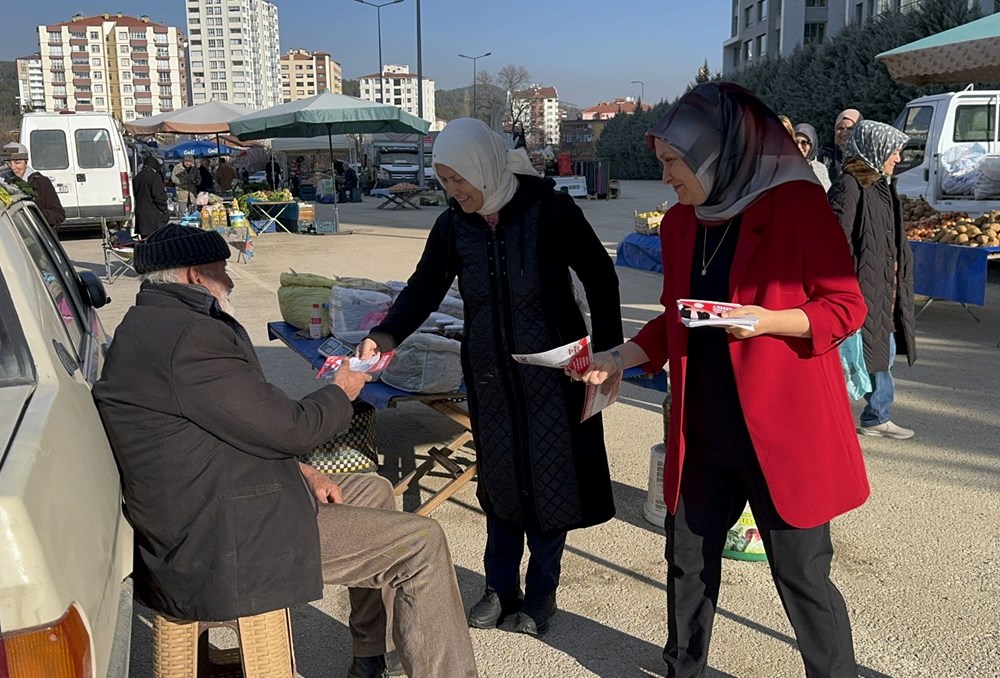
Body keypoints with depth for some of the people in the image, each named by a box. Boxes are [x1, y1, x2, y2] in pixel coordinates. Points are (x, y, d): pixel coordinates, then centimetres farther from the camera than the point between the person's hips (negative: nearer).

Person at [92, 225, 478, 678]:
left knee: (375, 491, 22)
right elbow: (287, 427, -18)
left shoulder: (151, 326, 12)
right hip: (218, 552, -11)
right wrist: (342, 392, 1)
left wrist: (300, 472, 8)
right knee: (422, 544, -8)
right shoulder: (189, 336, -23)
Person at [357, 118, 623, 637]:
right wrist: (387, 334, -18)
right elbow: (424, 287, 0)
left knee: (549, 479, 6)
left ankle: (541, 593, 24)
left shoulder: (550, 210, -13)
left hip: (552, 372, -3)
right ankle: (501, 587, 28)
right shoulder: (453, 225, -2)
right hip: (490, 375, 4)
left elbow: (599, 278, -7)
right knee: (498, 480, 12)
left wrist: (607, 352, -7)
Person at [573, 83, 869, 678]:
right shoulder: (679, 223, 7)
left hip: (785, 428, -6)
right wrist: (619, 359, 6)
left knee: (802, 575, 4)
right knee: (688, 561, 16)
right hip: (703, 429, 6)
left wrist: (769, 321, -25)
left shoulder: (797, 204, -12)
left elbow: (847, 307, -10)